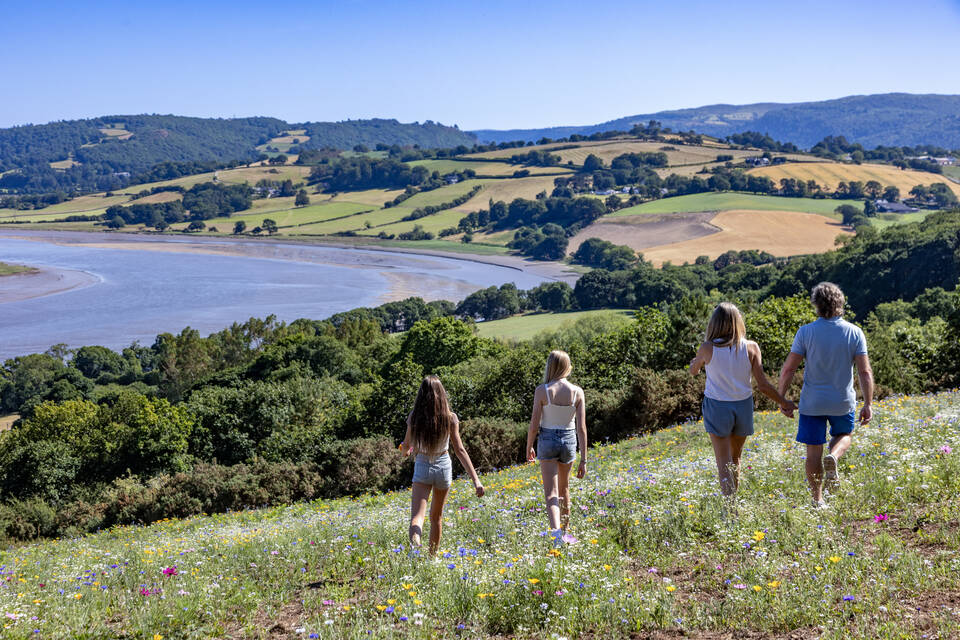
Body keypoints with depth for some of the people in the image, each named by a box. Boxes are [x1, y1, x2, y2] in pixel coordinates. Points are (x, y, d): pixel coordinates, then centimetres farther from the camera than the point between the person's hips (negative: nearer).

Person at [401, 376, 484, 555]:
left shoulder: (414, 417, -9)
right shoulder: (450, 418, -11)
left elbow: (406, 445, 4)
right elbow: (460, 450, -14)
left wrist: (406, 450, 30)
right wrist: (476, 479, -14)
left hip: (422, 467, -1)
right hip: (443, 467, 2)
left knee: (417, 513, -11)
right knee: (436, 516, 19)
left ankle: (415, 540, -43)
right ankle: (432, 556, 29)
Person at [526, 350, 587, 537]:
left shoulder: (542, 390, -13)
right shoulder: (577, 392, -7)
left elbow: (534, 425, -10)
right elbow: (581, 428, -8)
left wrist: (528, 448, 7)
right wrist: (583, 460, -3)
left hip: (547, 440, -3)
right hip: (569, 441, 3)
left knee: (551, 494, -6)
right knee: (564, 487, 25)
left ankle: (556, 531, -28)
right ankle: (565, 526, 43)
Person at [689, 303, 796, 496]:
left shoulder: (707, 348, -11)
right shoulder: (751, 348, -7)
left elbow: (693, 371, 9)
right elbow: (763, 385, -7)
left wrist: (696, 362, 32)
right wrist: (783, 402, 8)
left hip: (717, 407, -3)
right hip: (743, 407, 3)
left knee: (724, 463, -1)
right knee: (735, 458, 21)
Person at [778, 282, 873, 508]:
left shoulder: (806, 332, -11)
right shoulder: (854, 333, -7)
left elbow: (788, 369, -11)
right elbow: (865, 372, -9)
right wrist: (868, 404, -3)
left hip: (812, 402, -1)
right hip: (842, 402, 1)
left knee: (814, 451, 9)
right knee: (844, 435, 27)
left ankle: (817, 500, 13)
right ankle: (833, 457, -5)